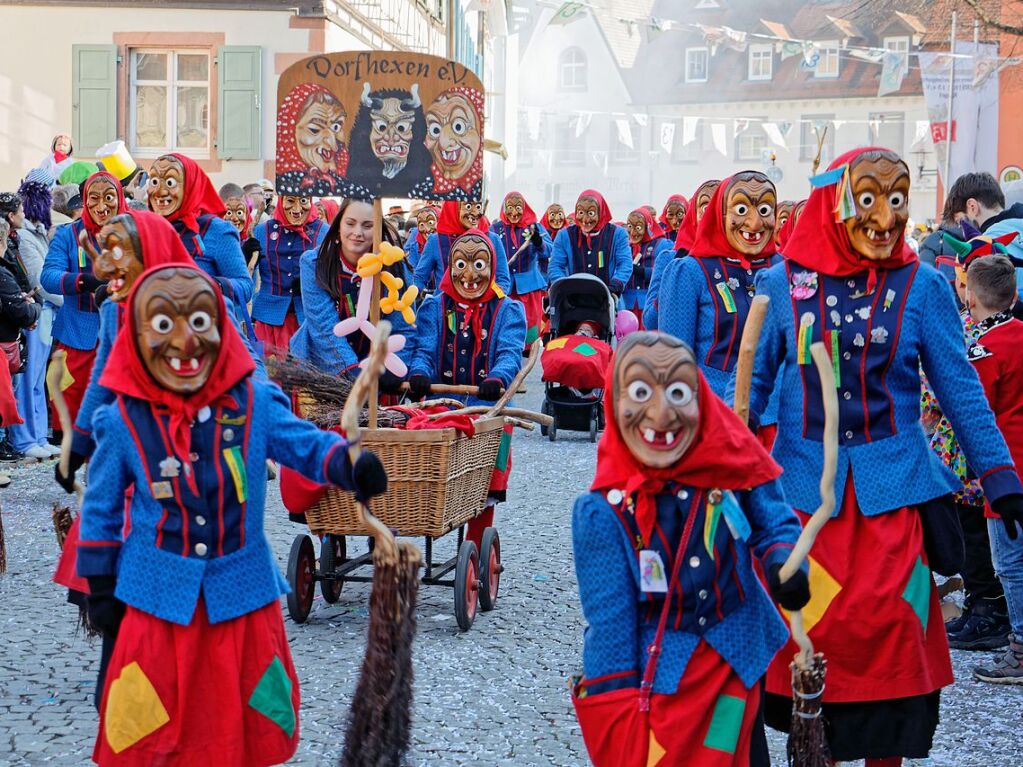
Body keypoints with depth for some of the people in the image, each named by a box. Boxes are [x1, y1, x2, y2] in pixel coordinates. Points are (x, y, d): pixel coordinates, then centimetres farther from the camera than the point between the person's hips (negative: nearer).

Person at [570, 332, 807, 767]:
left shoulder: (731, 463, -14)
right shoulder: (604, 511, -19)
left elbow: (775, 523, 1)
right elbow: (608, 620, -14)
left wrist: (783, 562, -21)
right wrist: (617, 707, -14)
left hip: (739, 664, 3)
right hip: (656, 674, -3)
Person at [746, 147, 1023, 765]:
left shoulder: (922, 286, -2)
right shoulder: (784, 282, -1)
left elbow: (961, 390, 2)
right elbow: (754, 380, 6)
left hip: (892, 491, 0)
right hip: (804, 488, 0)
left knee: (887, 637, 2)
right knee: (810, 634, 5)